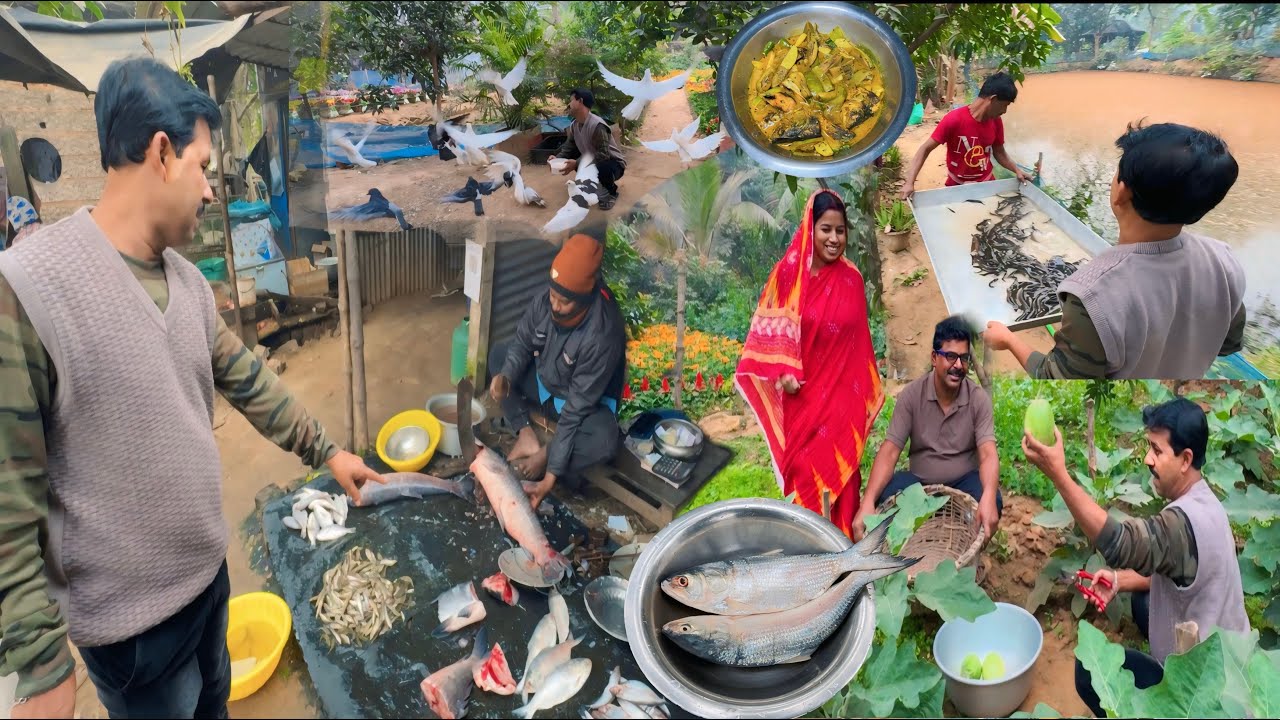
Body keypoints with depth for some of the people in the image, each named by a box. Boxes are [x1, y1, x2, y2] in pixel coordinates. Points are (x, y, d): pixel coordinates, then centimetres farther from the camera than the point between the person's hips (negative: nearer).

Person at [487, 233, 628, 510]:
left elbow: (576, 408, -34)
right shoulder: (544, 302, -20)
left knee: (605, 440, -36)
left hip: (587, 402, -7)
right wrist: (505, 377, -25)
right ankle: (526, 436, -9)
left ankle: (545, 453, -12)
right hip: (544, 383, 7)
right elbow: (521, 344, -1)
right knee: (498, 355, -5)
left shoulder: (602, 335, -36)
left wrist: (552, 473, -34)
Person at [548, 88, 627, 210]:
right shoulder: (574, 125, -5)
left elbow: (603, 155, -34)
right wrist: (557, 158, -20)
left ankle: (612, 192, -7)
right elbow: (568, 147, 1)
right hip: (593, 161, 8)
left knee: (603, 168, -41)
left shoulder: (597, 125, -30)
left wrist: (577, 164, -38)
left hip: (613, 162, -8)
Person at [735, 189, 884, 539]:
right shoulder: (788, 273, -5)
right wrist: (783, 373, -15)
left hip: (843, 397, 2)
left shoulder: (851, 279, 3)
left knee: (840, 472, 7)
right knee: (804, 474, 4)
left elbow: (859, 340, 10)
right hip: (802, 396, -2)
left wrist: (866, 394, 11)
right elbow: (770, 331, -2)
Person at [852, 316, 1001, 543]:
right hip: (919, 480, 0)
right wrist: (867, 502, -33)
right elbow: (889, 451, -17)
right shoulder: (911, 395, -12)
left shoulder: (979, 399, -11)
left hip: (964, 481, 0)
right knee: (885, 501, -30)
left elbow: (988, 454, -21)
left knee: (992, 503, -32)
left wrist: (988, 498, -46)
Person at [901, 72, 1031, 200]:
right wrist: (910, 183, -30)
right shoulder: (954, 120, -22)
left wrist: (1017, 170, -6)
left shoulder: (996, 122, -5)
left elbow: (999, 152, 10)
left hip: (987, 184, 5)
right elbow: (925, 149, -20)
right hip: (957, 186, -4)